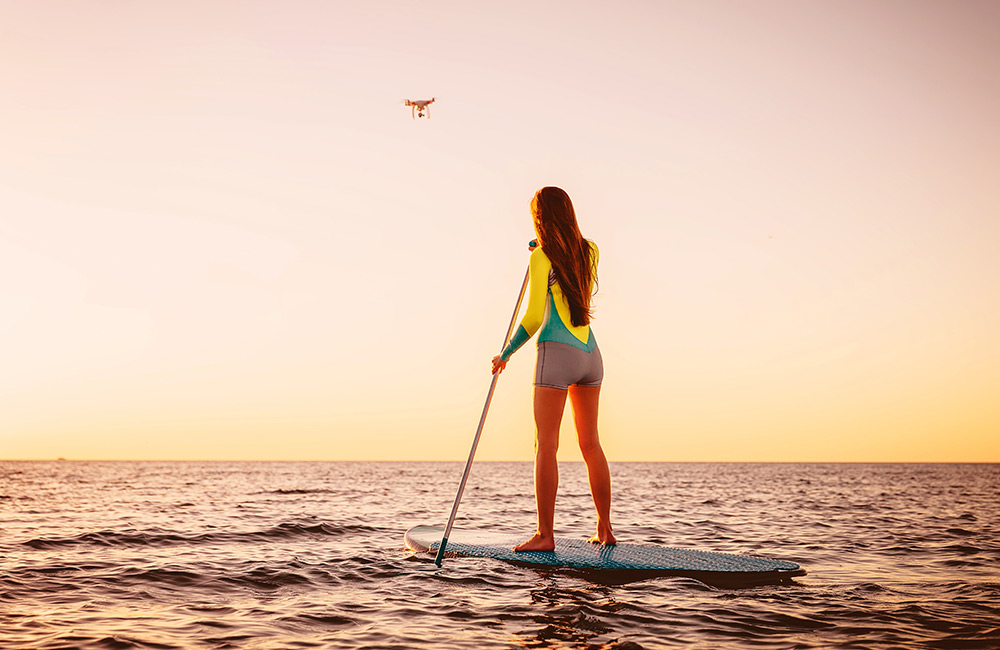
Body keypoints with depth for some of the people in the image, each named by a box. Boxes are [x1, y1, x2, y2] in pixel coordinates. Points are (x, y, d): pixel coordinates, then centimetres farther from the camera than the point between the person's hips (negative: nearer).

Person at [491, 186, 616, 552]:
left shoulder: (541, 258, -8)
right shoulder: (590, 251, 9)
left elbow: (534, 318, -12)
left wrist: (505, 354, 0)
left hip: (557, 354, -6)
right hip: (591, 354, 6)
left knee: (546, 445, -4)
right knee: (590, 443, 13)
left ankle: (545, 535, -6)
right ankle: (605, 529, 18)